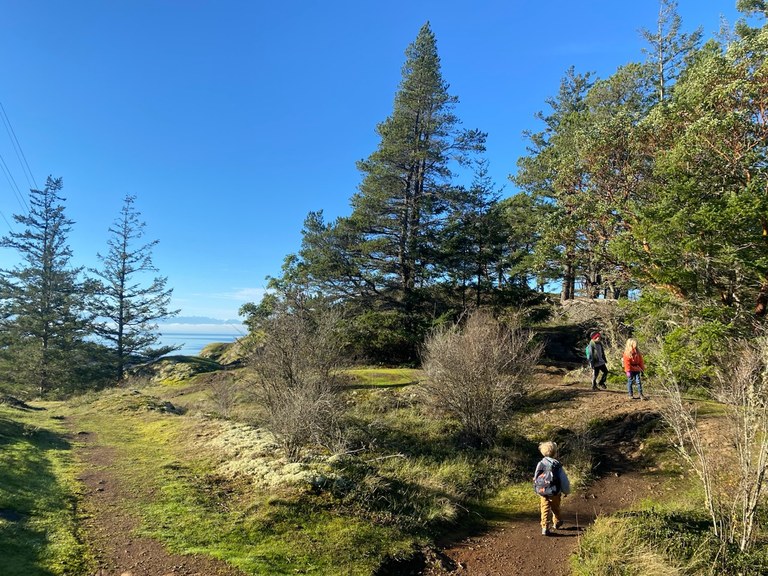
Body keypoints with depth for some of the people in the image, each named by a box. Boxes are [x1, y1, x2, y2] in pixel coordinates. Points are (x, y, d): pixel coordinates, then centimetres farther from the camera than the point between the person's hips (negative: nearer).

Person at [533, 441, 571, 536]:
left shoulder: (540, 464, -3)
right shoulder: (557, 465, -10)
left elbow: (535, 478, 2)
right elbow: (564, 479, -6)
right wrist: (566, 491, 9)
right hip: (555, 493, 0)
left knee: (545, 509, 4)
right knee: (555, 508, 21)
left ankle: (545, 527, -7)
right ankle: (557, 522, 41)